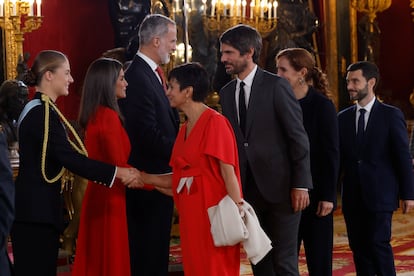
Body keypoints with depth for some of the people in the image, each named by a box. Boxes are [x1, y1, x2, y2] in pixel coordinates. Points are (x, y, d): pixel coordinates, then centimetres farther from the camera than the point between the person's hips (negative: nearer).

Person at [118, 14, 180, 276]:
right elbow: (150, 136, -23)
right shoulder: (138, 79, -19)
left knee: (154, 248, 15)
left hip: (159, 176, 10)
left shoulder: (150, 74, 12)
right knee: (151, 253, -3)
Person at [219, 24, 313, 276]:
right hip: (248, 189, 6)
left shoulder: (276, 86, -8)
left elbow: (298, 137, -8)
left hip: (280, 188, -6)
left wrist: (301, 184, -12)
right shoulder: (227, 92, 11)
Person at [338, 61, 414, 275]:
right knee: (359, 248, 4)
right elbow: (338, 158, 11)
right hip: (353, 197, 4)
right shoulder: (343, 118, 10)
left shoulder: (391, 115, -1)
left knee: (379, 244, -11)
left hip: (380, 195, -4)